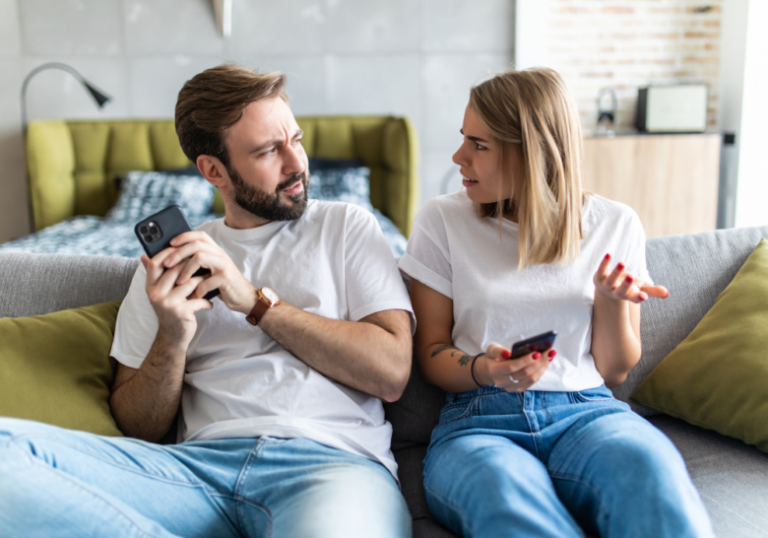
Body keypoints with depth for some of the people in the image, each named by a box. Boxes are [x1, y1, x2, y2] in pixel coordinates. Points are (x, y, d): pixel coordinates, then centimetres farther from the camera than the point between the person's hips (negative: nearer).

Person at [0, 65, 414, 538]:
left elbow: (391, 373, 0)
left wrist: (256, 301, -5)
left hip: (330, 458, -3)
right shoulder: (171, 258, 18)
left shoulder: (347, 227, 14)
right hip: (205, 460, 4)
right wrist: (173, 336, -4)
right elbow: (140, 428, 16)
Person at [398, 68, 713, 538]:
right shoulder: (443, 220, 5)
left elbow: (615, 371, 11)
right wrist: (484, 370, -14)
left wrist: (611, 299, -8)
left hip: (586, 411, 2)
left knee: (657, 480, -34)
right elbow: (431, 352, 7)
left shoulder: (616, 225, 8)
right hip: (478, 419, -1)